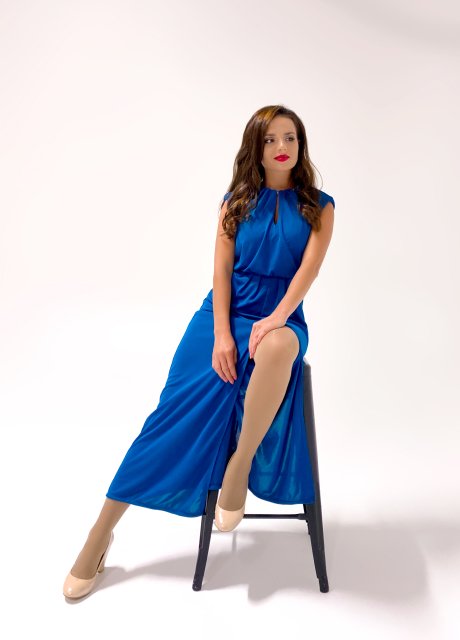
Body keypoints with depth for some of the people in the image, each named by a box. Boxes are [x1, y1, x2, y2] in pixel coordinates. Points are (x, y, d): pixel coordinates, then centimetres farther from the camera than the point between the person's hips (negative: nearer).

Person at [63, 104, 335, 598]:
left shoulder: (318, 206, 9)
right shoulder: (237, 201, 10)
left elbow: (309, 267, -5)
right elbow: (221, 269, 2)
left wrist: (277, 318, -22)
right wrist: (221, 334, -11)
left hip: (281, 317, 0)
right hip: (225, 312, 1)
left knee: (278, 348, -40)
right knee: (178, 413, -13)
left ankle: (240, 465, -18)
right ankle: (101, 534, -2)